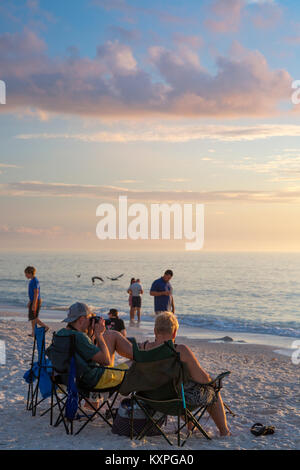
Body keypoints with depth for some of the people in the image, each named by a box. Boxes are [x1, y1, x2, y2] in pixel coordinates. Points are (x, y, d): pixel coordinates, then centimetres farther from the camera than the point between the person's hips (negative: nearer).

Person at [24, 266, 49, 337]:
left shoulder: (35, 281, -18)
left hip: (36, 301, -10)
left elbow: (36, 293, -22)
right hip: (33, 301, 10)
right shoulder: (32, 280, 13)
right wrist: (30, 302, 24)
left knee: (33, 318, -7)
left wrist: (34, 304, -24)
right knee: (32, 318, 10)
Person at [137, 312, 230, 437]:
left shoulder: (143, 347, -14)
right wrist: (208, 378, 2)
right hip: (185, 398, -5)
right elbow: (202, 378, -20)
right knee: (212, 391, 27)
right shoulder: (181, 350, -28)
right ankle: (224, 431, 41)